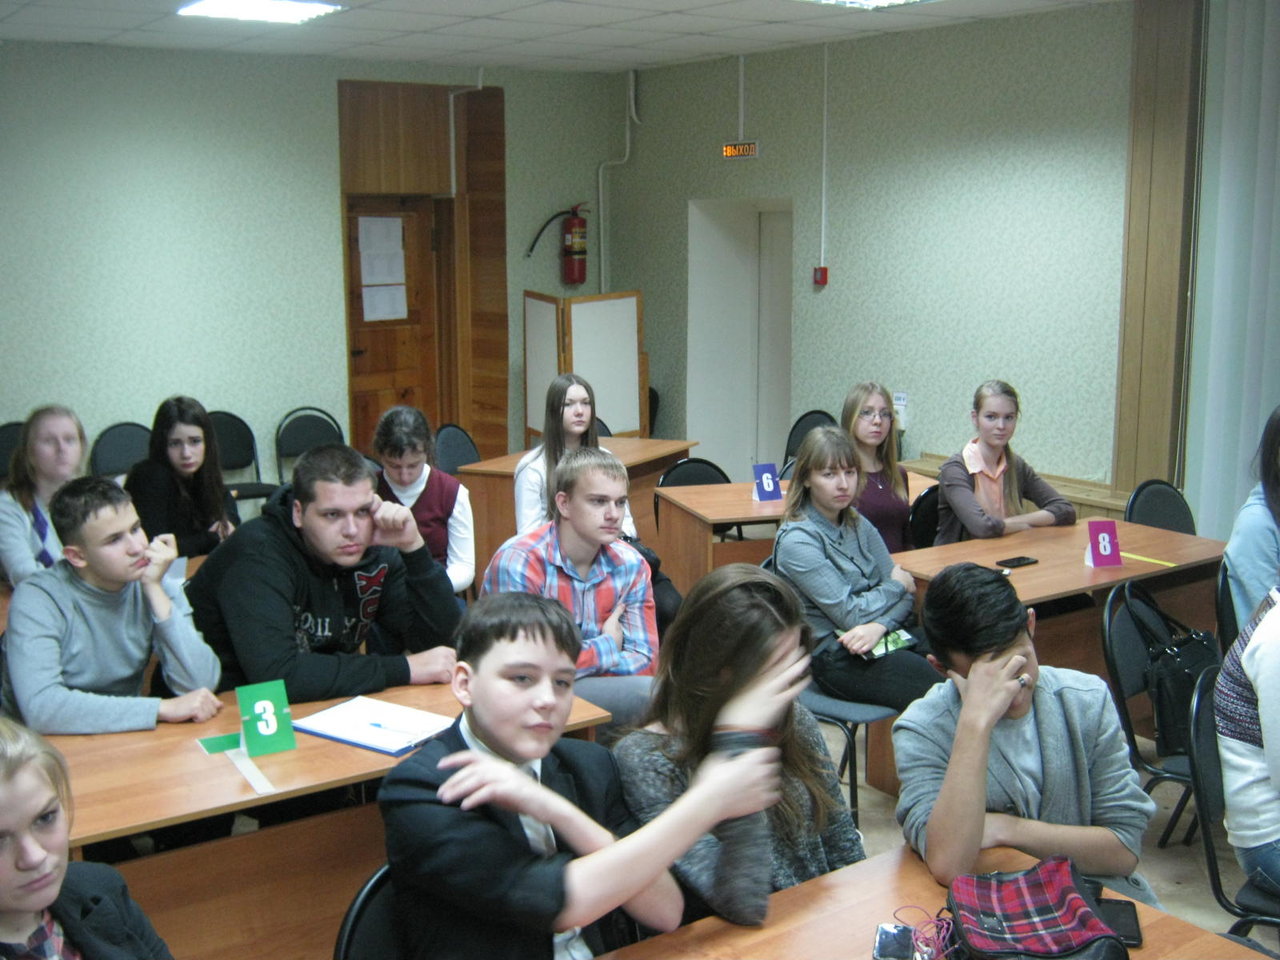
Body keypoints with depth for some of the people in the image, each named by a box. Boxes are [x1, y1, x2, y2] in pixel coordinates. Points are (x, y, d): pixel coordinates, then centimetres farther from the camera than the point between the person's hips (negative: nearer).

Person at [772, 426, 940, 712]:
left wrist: (878, 626, -14)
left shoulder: (858, 525, 12)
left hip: (886, 635, 7)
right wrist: (897, 585, 1)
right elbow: (851, 614, -14)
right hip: (835, 657, -7)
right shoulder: (796, 541, -11)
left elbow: (907, 592, 7)